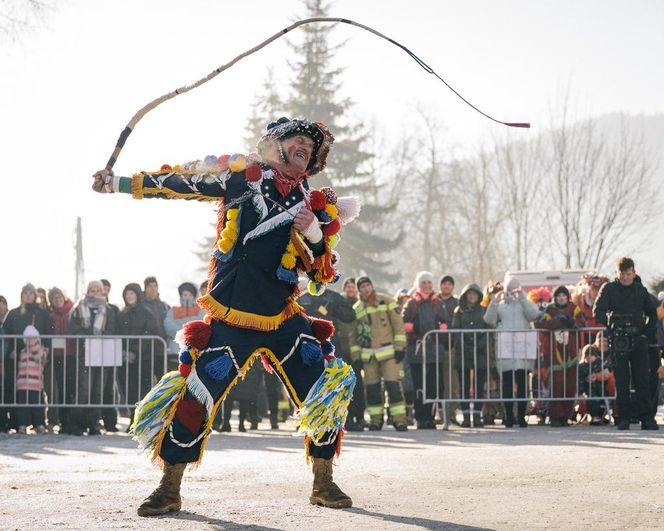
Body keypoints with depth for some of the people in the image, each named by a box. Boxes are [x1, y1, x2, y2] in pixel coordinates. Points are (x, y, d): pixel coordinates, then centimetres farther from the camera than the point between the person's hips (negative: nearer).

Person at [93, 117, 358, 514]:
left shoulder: (313, 204, 11)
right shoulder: (241, 175, 4)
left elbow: (323, 276, 8)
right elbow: (178, 182, 6)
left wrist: (316, 236, -10)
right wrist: (120, 183, 3)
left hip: (284, 318, 3)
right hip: (232, 320, -3)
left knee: (327, 393, -4)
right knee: (196, 396, -7)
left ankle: (324, 484, 11)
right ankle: (170, 489, 6)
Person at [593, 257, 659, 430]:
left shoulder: (640, 290, 12)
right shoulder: (609, 289, 3)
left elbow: (653, 313, 20)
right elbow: (598, 312, -4)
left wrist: (646, 331, 6)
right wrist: (612, 326, -12)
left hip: (638, 339, 2)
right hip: (619, 342, -2)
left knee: (643, 380, -2)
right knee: (622, 381, -1)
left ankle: (646, 418, -2)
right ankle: (624, 418, 2)